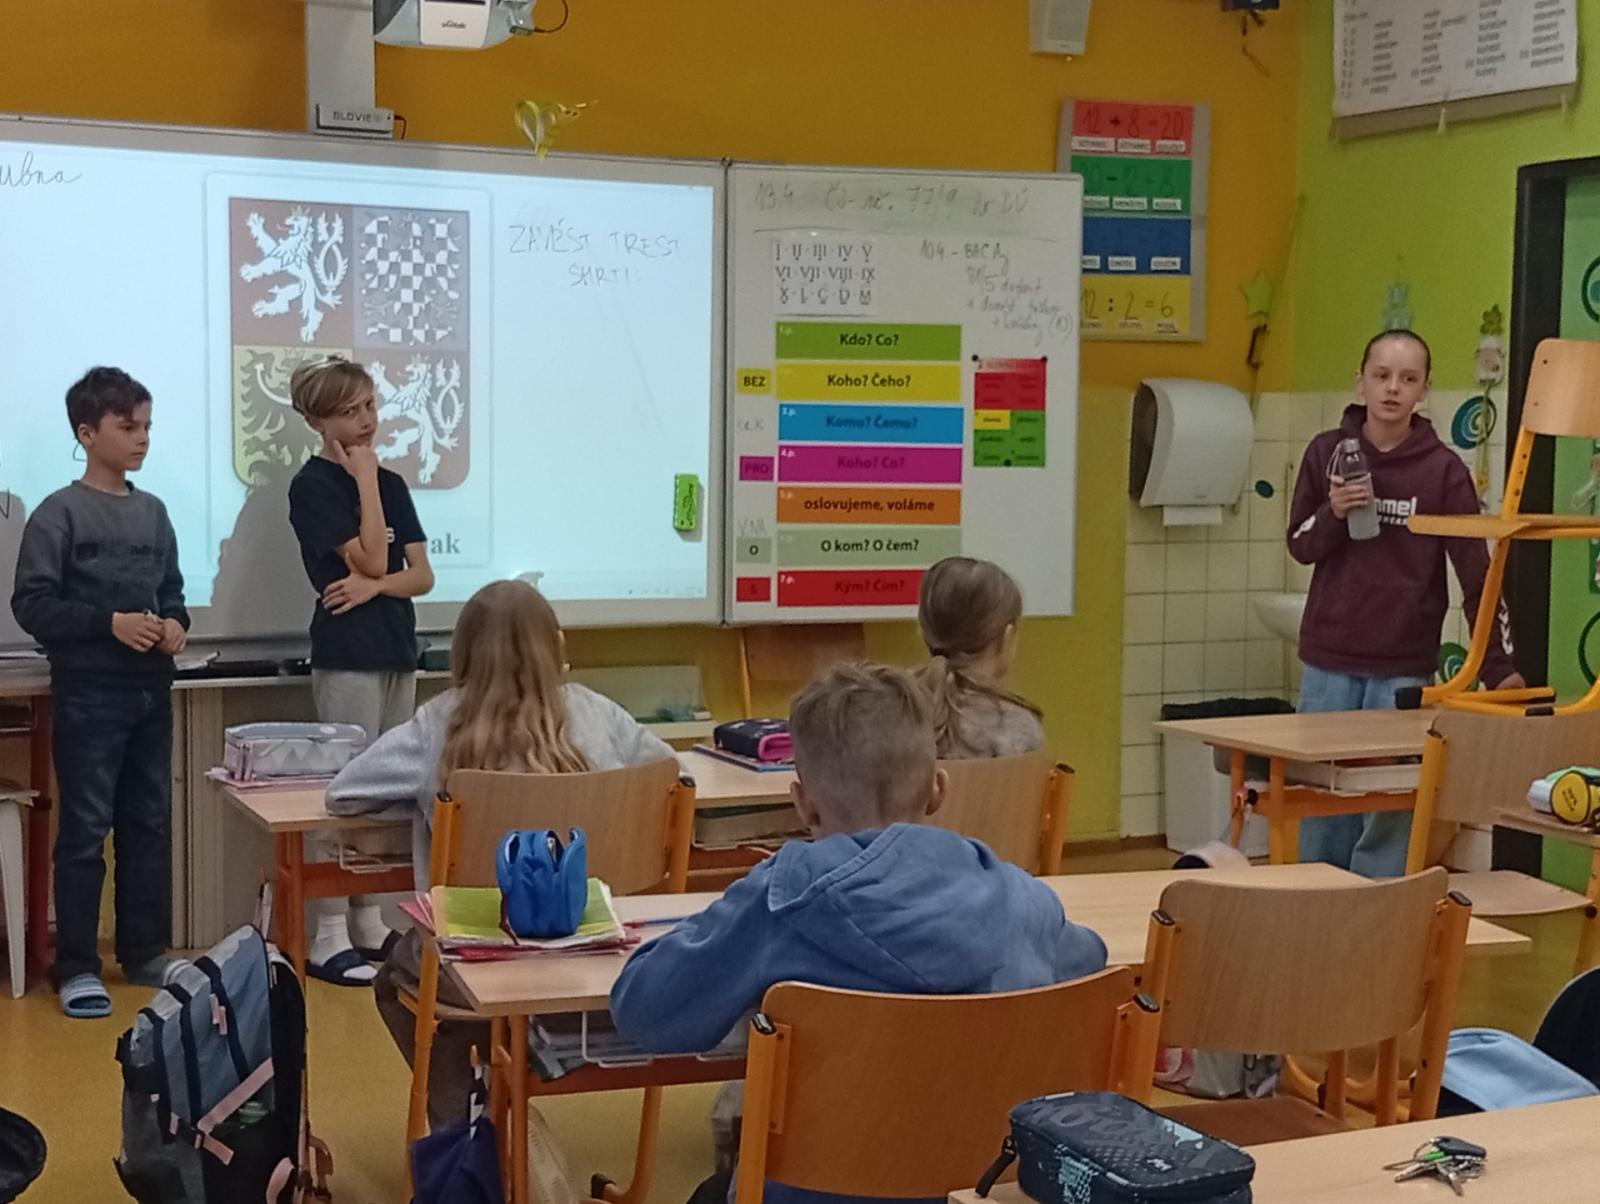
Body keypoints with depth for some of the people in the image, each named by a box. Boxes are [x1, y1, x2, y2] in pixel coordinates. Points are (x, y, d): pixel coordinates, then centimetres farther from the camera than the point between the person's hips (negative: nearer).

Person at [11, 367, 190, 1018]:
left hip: (152, 692, 6)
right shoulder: (59, 513, -7)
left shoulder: (153, 512, 10)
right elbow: (32, 604, -11)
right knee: (86, 829, -3)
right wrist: (109, 623, -20)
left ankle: (146, 952, 22)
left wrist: (176, 624, -2)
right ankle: (77, 967, 5)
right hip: (89, 695, -6)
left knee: (150, 824, 11)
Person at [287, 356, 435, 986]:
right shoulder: (312, 485, -7)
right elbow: (370, 558, -15)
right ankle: (329, 938, -2)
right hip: (346, 655, -7)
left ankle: (369, 923, 18)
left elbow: (421, 574, 8)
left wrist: (375, 586, -12)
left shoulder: (391, 483, 13)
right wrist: (365, 477, -10)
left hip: (397, 650, 7)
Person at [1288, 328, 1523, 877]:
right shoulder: (1326, 451, 2)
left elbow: (1476, 569, -4)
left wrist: (1499, 664, -8)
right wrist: (1333, 513, -13)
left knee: (1389, 811, -1)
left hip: (1404, 669, -2)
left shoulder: (1443, 469, -5)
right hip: (1327, 662, 2)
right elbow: (1300, 545, 8)